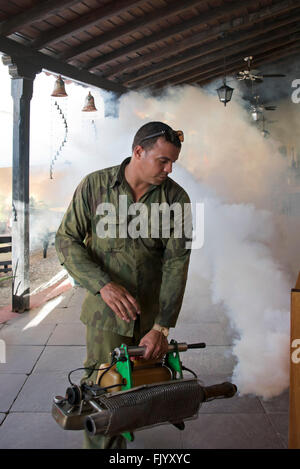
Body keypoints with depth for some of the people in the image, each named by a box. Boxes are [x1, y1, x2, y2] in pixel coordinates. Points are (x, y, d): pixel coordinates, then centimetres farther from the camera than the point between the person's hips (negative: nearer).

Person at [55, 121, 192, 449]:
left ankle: (119, 438, 41)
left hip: (151, 311, 2)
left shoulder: (176, 198, -8)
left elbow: (176, 262, -11)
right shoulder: (94, 185, -9)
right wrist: (104, 285, -23)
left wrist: (162, 327, -15)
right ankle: (103, 443, 27)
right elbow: (67, 240, -8)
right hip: (105, 308, -1)